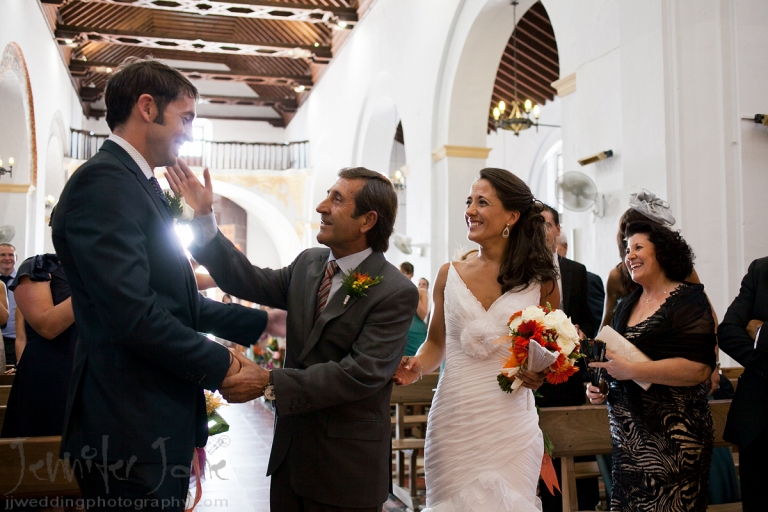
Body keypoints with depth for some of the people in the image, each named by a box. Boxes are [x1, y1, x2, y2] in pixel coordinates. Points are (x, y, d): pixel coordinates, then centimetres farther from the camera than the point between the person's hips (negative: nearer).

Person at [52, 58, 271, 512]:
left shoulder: (140, 185, 14)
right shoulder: (104, 182, -16)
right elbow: (133, 314, -25)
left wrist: (259, 322, 14)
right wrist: (219, 365, -13)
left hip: (161, 425, 10)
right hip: (132, 431, -9)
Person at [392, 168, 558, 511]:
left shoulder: (540, 281, 0)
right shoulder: (449, 275, 4)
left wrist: (541, 374, -8)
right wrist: (416, 366, -5)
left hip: (510, 422, -1)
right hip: (453, 420, 1)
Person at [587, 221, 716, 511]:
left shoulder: (688, 301, -8)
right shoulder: (627, 305, 14)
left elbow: (698, 368, -20)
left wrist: (629, 370, -23)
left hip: (673, 438, -7)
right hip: (628, 434, 7)